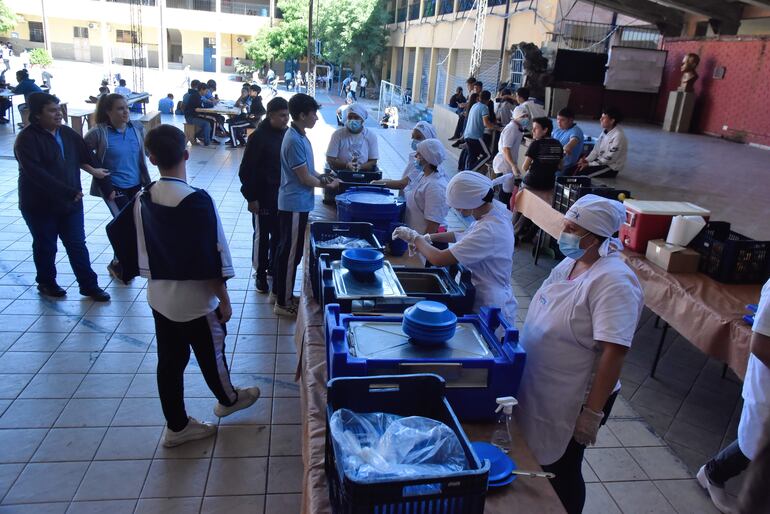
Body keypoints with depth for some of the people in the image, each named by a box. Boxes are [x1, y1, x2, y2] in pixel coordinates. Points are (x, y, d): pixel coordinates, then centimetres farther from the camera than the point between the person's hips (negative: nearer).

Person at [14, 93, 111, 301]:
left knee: (77, 245, 8)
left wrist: (93, 169, -3)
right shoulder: (27, 139, -17)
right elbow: (36, 173, -26)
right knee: (45, 247, 13)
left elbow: (83, 154, 16)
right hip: (40, 205, -5)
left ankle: (89, 285, 16)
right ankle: (46, 283, 33)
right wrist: (68, 191, -29)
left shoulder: (68, 133, 2)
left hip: (71, 202, 5)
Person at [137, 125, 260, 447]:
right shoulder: (197, 201, -23)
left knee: (169, 360, 15)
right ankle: (228, 399, 43)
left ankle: (176, 426, 29)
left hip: (159, 297, 6)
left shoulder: (144, 200, -4)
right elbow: (213, 256, -19)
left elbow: (143, 252, 6)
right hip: (196, 299, -6)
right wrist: (224, 299, -8)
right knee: (211, 355, 17)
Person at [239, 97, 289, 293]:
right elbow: (246, 170, -14)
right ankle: (260, 273, 20)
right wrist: (251, 197, -15)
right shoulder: (259, 137, -16)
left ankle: (274, 266, 33)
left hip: (283, 195, 5)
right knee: (262, 235, 7)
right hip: (263, 197, -5)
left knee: (279, 234, 15)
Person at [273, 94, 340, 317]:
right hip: (295, 204, -10)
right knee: (291, 253, -1)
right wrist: (327, 185, -5)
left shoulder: (299, 136, 9)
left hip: (294, 203, 10)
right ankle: (283, 303, 10)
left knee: (286, 249, 18)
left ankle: (279, 292, 31)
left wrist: (324, 177, 5)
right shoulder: (295, 141, -22)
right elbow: (305, 178, -20)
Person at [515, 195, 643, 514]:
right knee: (535, 461, 24)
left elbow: (614, 352, -27)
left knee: (560, 470, 12)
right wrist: (519, 349, 17)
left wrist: (593, 412, -26)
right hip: (538, 388, 8)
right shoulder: (571, 262, 1)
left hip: (572, 401, -8)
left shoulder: (613, 281, -25)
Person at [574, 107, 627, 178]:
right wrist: (586, 160, -8)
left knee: (581, 172, -21)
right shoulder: (605, 131, 3)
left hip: (611, 167, -8)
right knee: (575, 168, -3)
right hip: (601, 161, 8)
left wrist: (589, 164, -20)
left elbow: (609, 159, -22)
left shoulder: (618, 136, -23)